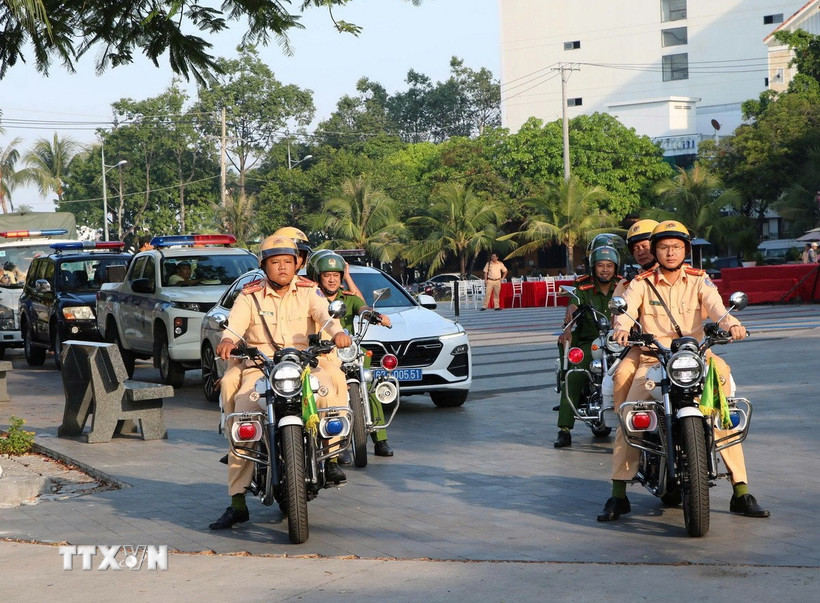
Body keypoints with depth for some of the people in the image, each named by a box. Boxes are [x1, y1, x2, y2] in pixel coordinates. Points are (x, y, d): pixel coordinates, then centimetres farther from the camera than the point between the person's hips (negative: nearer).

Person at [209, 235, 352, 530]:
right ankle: (237, 503, -18)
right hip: (260, 368, 0)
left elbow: (324, 312, -8)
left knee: (330, 389, -32)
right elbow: (236, 321, -9)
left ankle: (331, 457, -9)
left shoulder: (307, 293, 13)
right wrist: (228, 340, -33)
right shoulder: (249, 297, 10)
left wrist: (337, 331, -32)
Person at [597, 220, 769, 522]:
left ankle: (741, 493, -8)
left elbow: (714, 303, -12)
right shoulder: (641, 283, 7)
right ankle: (618, 495, -10)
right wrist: (622, 327, -35)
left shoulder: (699, 280, 8)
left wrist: (729, 322, -35)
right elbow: (627, 306, -12)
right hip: (651, 362, -1)